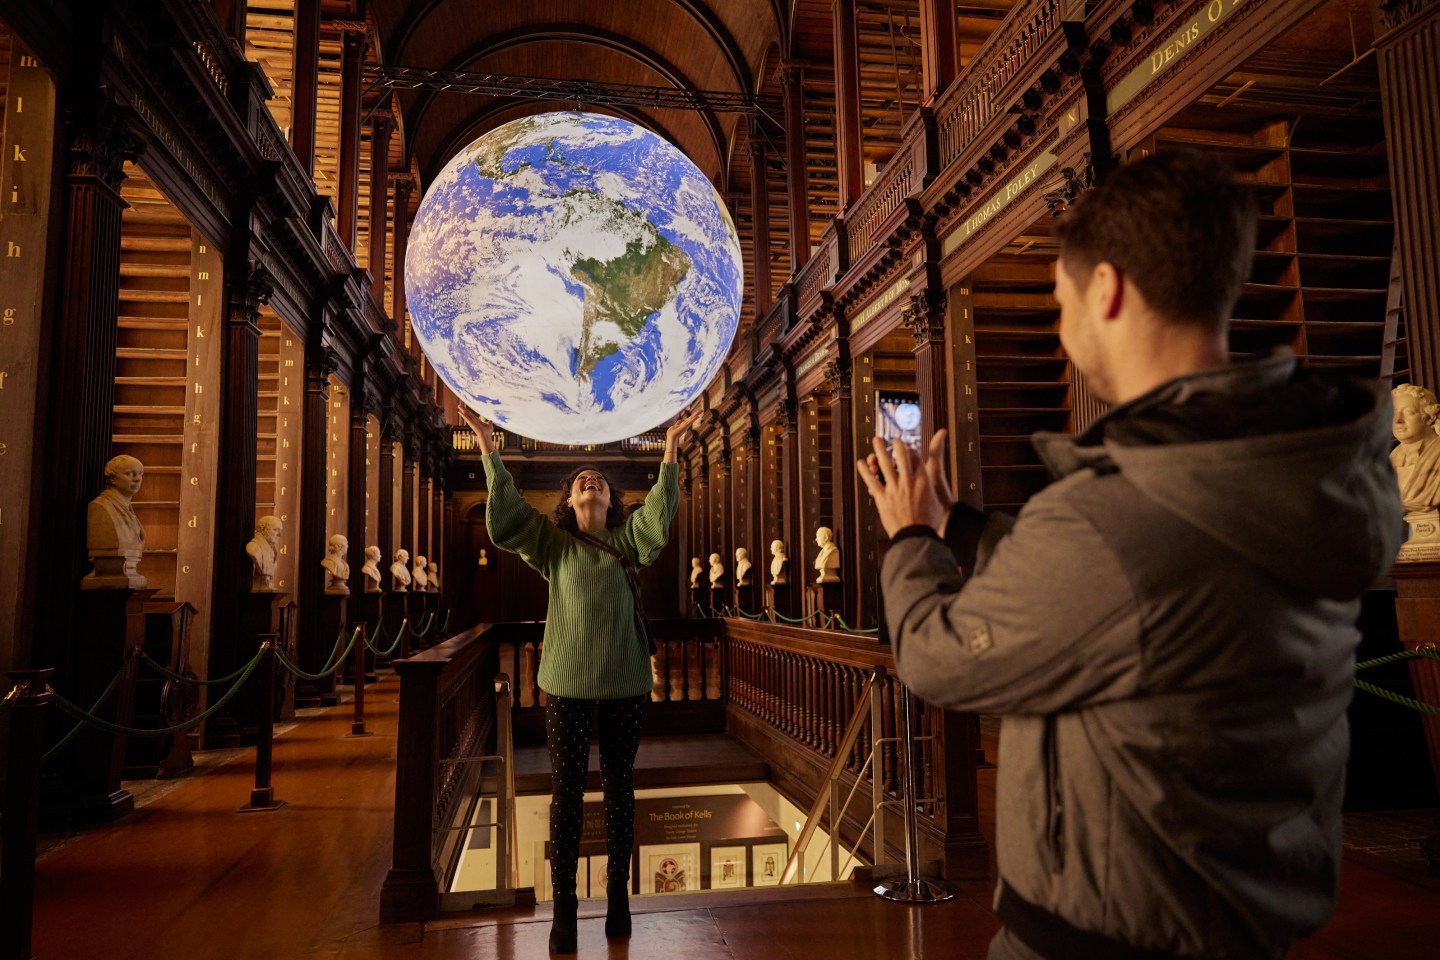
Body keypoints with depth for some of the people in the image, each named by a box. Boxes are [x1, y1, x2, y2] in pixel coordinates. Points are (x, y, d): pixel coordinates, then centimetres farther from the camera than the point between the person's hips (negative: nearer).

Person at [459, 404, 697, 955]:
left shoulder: (628, 540, 7)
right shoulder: (552, 542, 6)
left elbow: (659, 517, -11)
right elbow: (503, 517, -7)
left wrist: (669, 452, -18)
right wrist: (489, 452, -13)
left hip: (625, 682, 1)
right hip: (567, 681, -1)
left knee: (619, 788, 10)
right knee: (566, 790, 3)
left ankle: (618, 898, 22)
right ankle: (564, 906, 12)